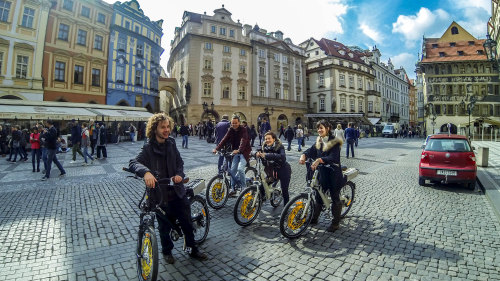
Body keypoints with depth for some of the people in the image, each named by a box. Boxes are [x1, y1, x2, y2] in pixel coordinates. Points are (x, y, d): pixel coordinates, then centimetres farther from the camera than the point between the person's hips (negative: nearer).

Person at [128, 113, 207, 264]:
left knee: (187, 221, 10)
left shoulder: (171, 143, 3)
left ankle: (192, 248, 31)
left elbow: (179, 162, 7)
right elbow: (133, 163, -23)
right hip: (160, 193, -3)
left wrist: (179, 174, -13)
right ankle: (167, 251, 38)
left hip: (177, 190, 3)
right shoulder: (148, 149, -9)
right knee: (165, 226, 13)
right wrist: (146, 172, -44)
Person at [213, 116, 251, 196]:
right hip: (235, 152, 6)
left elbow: (243, 141, -31)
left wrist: (239, 150, -49)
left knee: (240, 169, -19)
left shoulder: (243, 130, -15)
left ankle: (243, 187, 2)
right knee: (233, 170, 1)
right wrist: (217, 148, -21)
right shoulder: (231, 130, 2)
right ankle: (233, 188, 13)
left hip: (244, 152, -6)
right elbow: (224, 140, -7)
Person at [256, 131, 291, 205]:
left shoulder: (279, 147, -17)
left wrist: (267, 155, -45)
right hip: (272, 170, 5)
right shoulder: (265, 147, -2)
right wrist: (258, 154, -28)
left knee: (284, 191, 0)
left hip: (283, 170, -4)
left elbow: (282, 157, -37)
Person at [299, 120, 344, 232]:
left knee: (335, 198, 8)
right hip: (322, 173, 6)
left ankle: (336, 223, 23)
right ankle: (314, 218, 30)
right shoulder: (319, 141, 7)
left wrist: (319, 160, -41)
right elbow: (311, 150, -4)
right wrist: (303, 155, -25)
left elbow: (333, 157, -27)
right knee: (318, 196, 14)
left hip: (333, 173, -6)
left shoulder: (334, 142, -14)